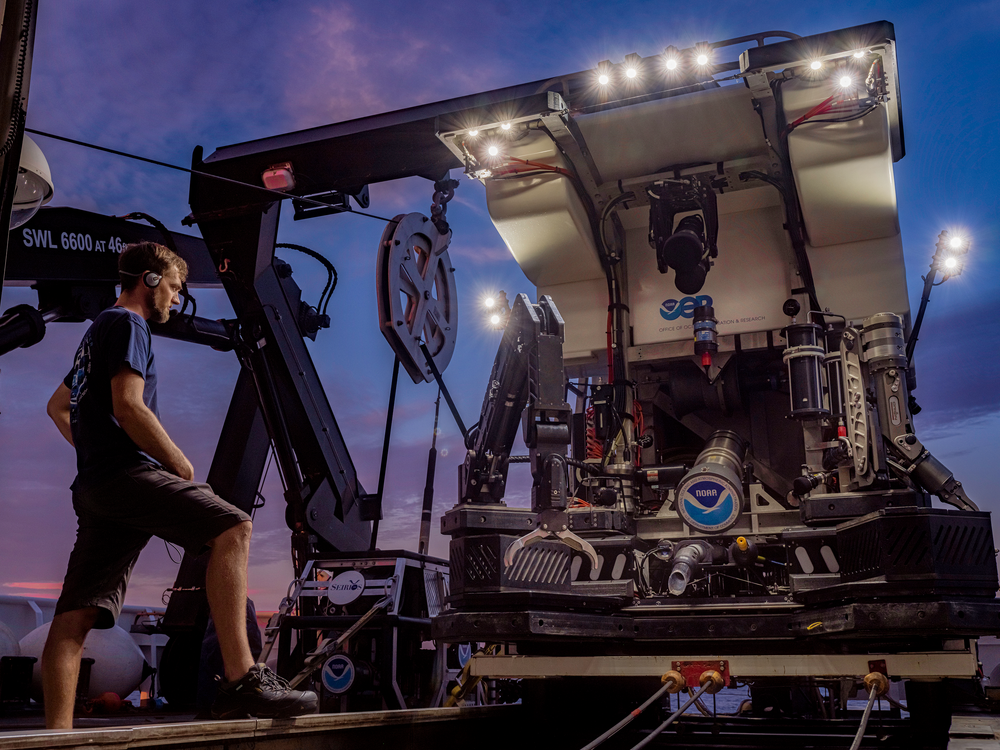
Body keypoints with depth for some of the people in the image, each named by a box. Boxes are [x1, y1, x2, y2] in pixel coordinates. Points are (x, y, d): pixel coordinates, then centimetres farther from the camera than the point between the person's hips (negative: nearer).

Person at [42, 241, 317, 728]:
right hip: (127, 472, -11)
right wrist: (179, 463, -6)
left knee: (75, 616, 2)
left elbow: (57, 405, 39)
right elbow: (128, 406, -15)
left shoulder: (99, 330, 31)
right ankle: (240, 680, -35)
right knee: (232, 528, -23)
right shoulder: (127, 324, 0)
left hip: (94, 486, 11)